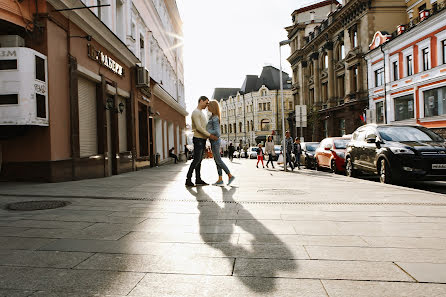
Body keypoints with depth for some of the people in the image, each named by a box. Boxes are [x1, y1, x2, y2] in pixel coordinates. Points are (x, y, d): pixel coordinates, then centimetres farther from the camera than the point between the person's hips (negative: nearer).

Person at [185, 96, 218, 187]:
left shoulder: (201, 113, 21)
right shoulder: (195, 112, -11)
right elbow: (198, 127, -21)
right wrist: (210, 135, -20)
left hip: (202, 139, 10)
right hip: (198, 139, -10)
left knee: (199, 160, 8)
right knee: (196, 159, -13)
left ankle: (198, 179, 10)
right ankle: (188, 179, -9)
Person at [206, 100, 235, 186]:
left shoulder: (215, 118, -15)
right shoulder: (212, 117, 14)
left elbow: (217, 132, -22)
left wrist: (206, 132, -17)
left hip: (215, 141, -9)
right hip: (213, 141, 9)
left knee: (218, 160, -5)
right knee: (217, 160, 7)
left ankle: (230, 176, 4)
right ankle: (220, 180, 8)